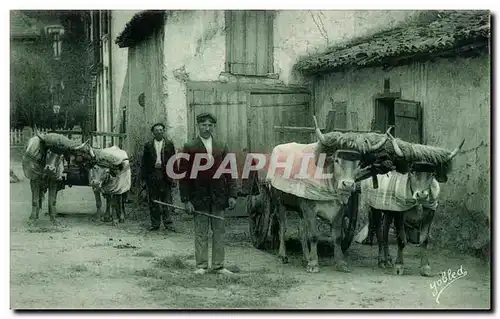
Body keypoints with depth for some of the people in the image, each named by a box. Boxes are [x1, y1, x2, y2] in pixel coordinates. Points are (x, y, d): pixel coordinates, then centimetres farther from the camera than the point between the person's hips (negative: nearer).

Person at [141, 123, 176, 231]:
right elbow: (144, 162, 7)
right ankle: (155, 224, 11)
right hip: (152, 175, 1)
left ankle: (168, 223, 5)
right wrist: (144, 176, 0)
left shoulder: (169, 144, 7)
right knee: (153, 201, 5)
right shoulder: (148, 145, 8)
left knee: (167, 200, -1)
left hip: (165, 175, -1)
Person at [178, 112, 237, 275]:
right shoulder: (190, 148, -1)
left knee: (219, 231, 6)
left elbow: (229, 172, 9)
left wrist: (232, 195, 1)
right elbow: (184, 175, -3)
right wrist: (186, 200, -9)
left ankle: (218, 265, 13)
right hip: (199, 197, -3)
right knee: (201, 233, 3)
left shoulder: (221, 147, 8)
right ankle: (201, 265, 11)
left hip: (219, 196, 3)